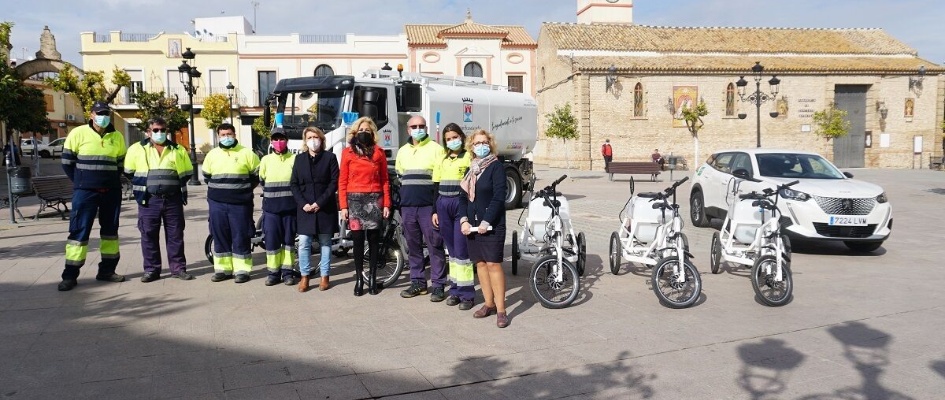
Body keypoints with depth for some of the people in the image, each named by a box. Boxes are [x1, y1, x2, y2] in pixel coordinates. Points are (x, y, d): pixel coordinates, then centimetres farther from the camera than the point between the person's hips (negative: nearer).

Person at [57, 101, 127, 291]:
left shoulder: (117, 137, 7)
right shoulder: (78, 133, -3)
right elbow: (67, 162, 1)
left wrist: (113, 182, 6)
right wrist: (81, 182, 1)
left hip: (112, 192, 4)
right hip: (85, 191, -4)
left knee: (110, 229, 9)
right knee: (79, 230, -4)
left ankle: (107, 270, 19)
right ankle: (70, 275, 1)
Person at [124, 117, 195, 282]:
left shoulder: (178, 150, 8)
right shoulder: (137, 149, 2)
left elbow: (186, 173, 16)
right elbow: (129, 172, 10)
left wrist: (174, 186, 10)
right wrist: (143, 186, 9)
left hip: (173, 199, 1)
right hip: (149, 200, -1)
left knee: (175, 235, 4)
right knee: (149, 236, 3)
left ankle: (178, 268, 12)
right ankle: (151, 270, 12)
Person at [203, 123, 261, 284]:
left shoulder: (246, 153, -2)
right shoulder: (212, 155, 9)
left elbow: (257, 174, 5)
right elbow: (206, 176, 21)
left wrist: (245, 189, 4)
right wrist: (218, 190, 13)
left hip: (240, 203, -4)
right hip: (217, 204, 4)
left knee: (241, 238, -1)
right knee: (220, 237, 8)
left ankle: (242, 270, 6)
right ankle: (223, 269, 17)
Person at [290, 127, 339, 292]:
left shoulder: (330, 157, 1)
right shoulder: (299, 158, 10)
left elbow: (334, 182, -5)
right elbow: (294, 184, 7)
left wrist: (320, 202, -12)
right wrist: (303, 203, -7)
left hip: (325, 208, -2)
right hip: (305, 208, 2)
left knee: (325, 243, 6)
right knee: (303, 243, -1)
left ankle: (324, 276, 14)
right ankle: (304, 277, 9)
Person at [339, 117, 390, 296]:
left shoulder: (379, 152, 8)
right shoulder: (348, 152, 5)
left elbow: (384, 180, 7)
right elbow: (342, 181, 3)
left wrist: (386, 204, 1)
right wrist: (343, 206, -4)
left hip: (374, 200, 1)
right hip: (354, 200, -1)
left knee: (374, 239, 4)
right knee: (358, 240, 1)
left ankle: (372, 278, 12)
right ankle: (359, 279, 7)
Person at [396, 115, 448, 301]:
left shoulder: (436, 149, 0)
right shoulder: (402, 151, 17)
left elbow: (443, 179, -3)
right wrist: (398, 203, 18)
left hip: (428, 206, -5)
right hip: (407, 207, 5)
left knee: (435, 246, -3)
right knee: (413, 246, 10)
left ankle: (438, 285, 2)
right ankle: (418, 282, 20)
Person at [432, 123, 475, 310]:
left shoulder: (469, 157, -1)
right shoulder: (443, 159, 16)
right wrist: (435, 211, 12)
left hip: (461, 205, -5)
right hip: (443, 205, 5)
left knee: (461, 249, -6)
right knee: (451, 250, 10)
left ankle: (467, 293, 1)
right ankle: (455, 289, 17)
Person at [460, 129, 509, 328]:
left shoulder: (496, 166, -5)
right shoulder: (471, 169, 14)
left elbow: (499, 197, -13)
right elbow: (463, 197, 13)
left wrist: (486, 221, -17)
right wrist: (464, 220, -2)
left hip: (491, 224, -6)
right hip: (472, 224, 6)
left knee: (493, 264, -9)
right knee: (480, 263, 9)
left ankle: (501, 310, -6)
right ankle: (489, 303, 20)